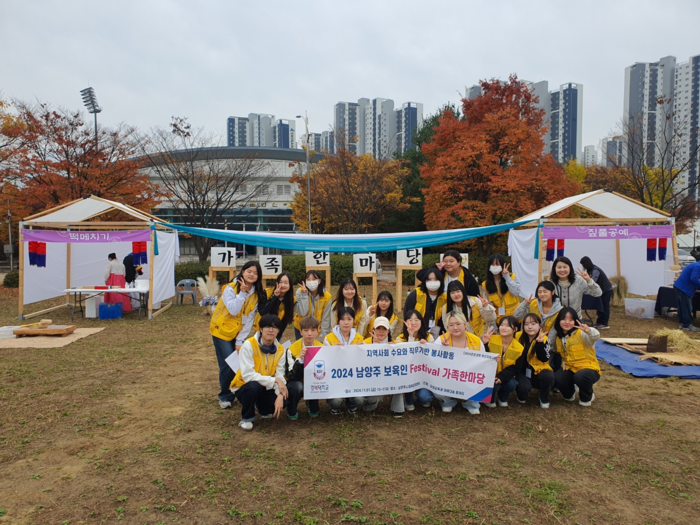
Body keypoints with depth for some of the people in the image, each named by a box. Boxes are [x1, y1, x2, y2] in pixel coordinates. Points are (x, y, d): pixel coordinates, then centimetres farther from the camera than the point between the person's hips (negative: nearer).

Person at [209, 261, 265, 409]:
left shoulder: (256, 294, -2)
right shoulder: (230, 288, -15)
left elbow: (249, 319, -4)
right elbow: (233, 310, -26)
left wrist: (240, 341, -9)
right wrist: (242, 293, -27)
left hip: (239, 332, 4)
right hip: (222, 331, -4)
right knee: (228, 365, -9)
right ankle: (225, 396, 11)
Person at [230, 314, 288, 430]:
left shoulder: (280, 350, -7)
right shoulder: (249, 345, -22)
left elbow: (280, 376, -11)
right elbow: (247, 375, -29)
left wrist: (280, 394, -30)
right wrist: (274, 380, -31)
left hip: (265, 388, 5)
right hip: (245, 387, -5)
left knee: (282, 401, -20)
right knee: (253, 386, -36)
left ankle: (263, 409, 17)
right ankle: (246, 418, -7)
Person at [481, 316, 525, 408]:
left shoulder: (519, 348, -10)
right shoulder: (491, 339, -15)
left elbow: (515, 368, -8)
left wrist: (502, 377, -24)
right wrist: (484, 344, -33)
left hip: (505, 377, 2)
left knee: (511, 384, -26)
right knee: (493, 384, -31)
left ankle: (502, 399, 11)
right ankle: (489, 400, 6)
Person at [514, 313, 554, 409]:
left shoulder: (544, 339, -6)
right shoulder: (518, 336, -4)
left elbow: (544, 359, -19)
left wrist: (539, 343, -31)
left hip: (538, 370, 1)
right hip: (522, 371, -1)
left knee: (549, 376, -32)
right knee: (524, 387, -32)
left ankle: (544, 399, 0)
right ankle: (521, 397, 9)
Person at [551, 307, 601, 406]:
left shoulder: (581, 334, -16)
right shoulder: (559, 337, 2)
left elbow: (596, 336, -37)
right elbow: (556, 350, 17)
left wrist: (589, 331, -61)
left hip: (588, 368, -4)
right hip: (569, 368, 5)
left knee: (581, 376, -39)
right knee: (556, 379, -26)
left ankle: (587, 397, -1)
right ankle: (569, 393, 12)